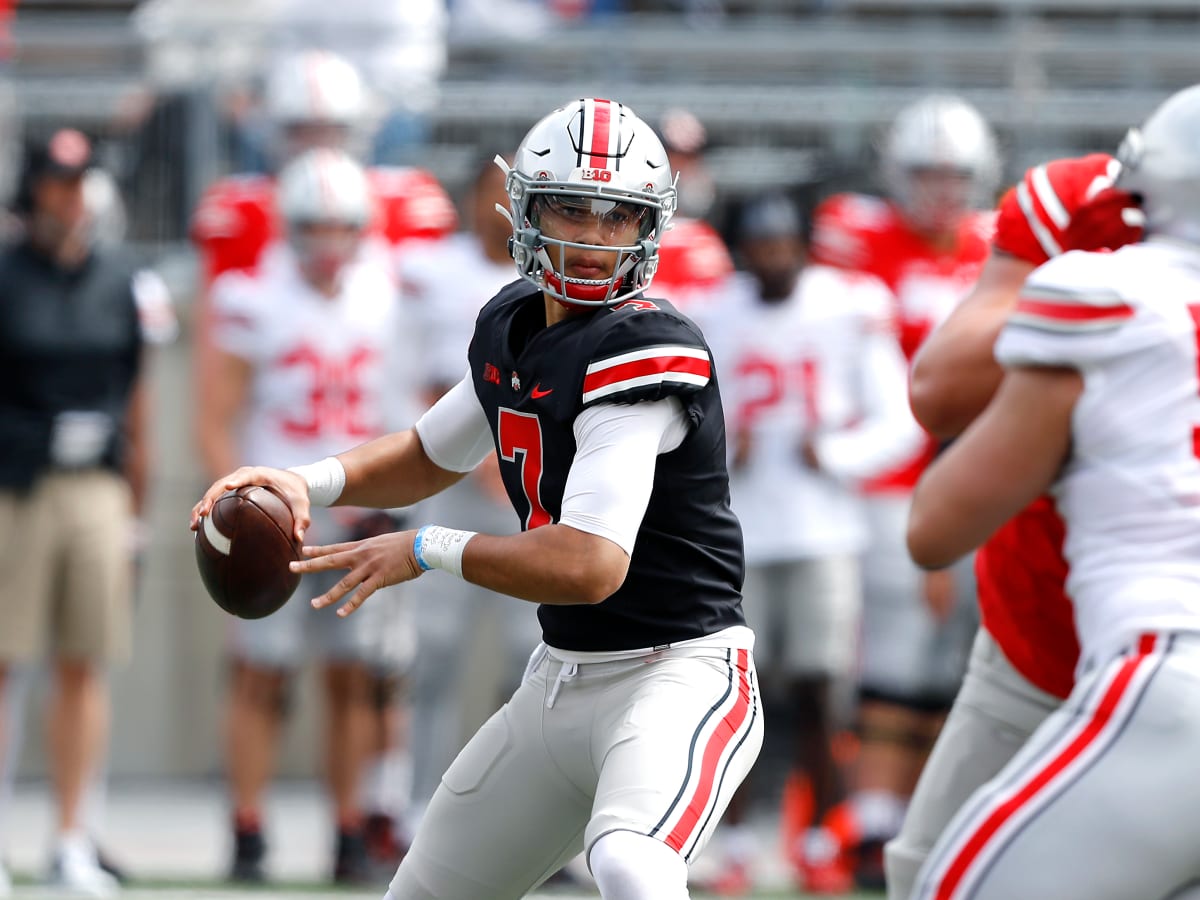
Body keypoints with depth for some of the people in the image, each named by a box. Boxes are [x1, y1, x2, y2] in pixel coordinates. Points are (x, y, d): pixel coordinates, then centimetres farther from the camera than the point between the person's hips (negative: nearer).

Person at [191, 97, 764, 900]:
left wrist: (427, 552, -15)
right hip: (563, 677, 9)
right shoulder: (511, 330, 6)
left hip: (679, 675, -9)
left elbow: (591, 565, -29)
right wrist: (308, 485, 5)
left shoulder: (642, 351, -21)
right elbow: (431, 457, 25)